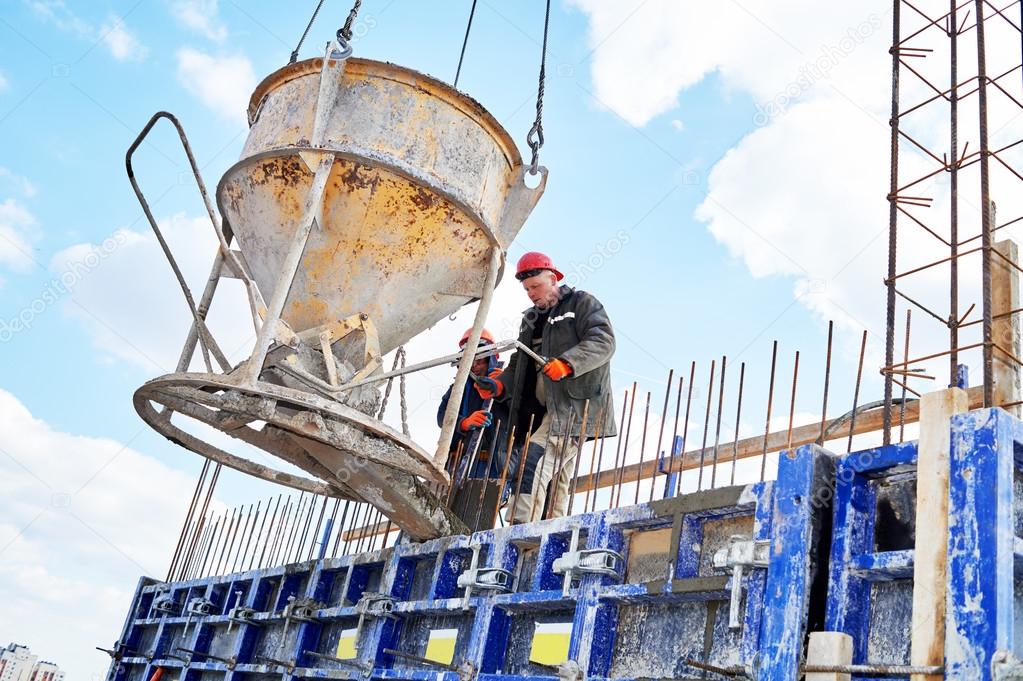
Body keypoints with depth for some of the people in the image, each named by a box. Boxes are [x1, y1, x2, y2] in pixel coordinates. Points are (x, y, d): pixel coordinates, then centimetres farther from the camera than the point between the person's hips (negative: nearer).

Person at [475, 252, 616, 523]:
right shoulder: (531, 320, 27)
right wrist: (498, 385, 3)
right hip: (545, 412, 8)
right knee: (557, 480, 5)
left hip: (576, 405, -8)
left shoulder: (582, 303, 5)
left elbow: (603, 341, -11)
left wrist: (566, 363, -26)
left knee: (535, 462, -23)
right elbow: (519, 365, 24)